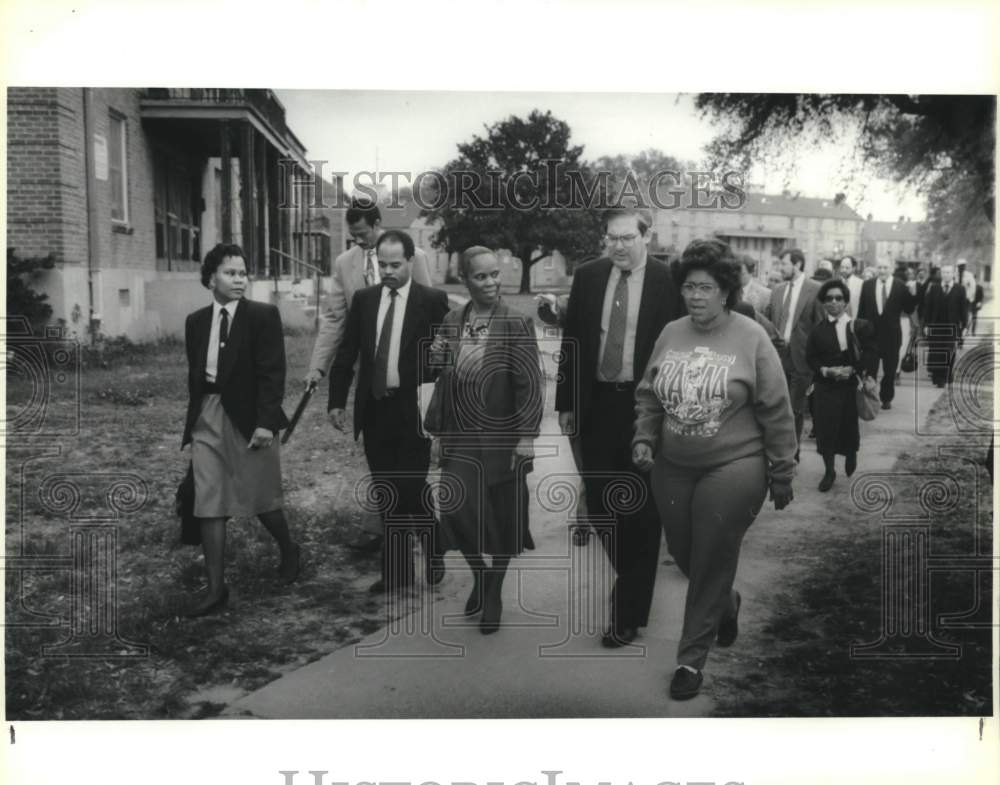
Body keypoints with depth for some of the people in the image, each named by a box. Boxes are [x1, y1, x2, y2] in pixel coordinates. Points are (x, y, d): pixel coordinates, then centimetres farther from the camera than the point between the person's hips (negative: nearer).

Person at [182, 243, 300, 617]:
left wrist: (265, 422, -18)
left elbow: (272, 372, -11)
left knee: (261, 499, 8)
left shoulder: (263, 315, -5)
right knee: (209, 505, 1)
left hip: (248, 418, -4)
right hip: (207, 419, 4)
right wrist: (194, 419, 12)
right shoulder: (196, 322, 9)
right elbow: (194, 375, 14)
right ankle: (216, 588, 8)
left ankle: (289, 550, 36)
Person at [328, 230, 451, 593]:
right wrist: (337, 401, 5)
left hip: (413, 410, -4)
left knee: (413, 490, -4)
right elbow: (346, 354, 9)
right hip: (373, 410, 4)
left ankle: (433, 551, 23)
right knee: (388, 495, 10)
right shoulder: (363, 299, 7)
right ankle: (396, 570, 21)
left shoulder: (432, 300, -4)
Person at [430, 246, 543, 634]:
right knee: (455, 511, -6)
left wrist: (526, 437, -14)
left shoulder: (516, 323, -9)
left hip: (503, 438, -3)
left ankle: (494, 593, 31)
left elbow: (530, 384, -10)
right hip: (462, 438, 3)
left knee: (503, 520, 8)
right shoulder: (452, 322, 4)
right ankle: (480, 573, 24)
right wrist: (443, 433, 8)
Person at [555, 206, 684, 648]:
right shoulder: (587, 277, 4)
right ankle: (630, 577, 38)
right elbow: (572, 342, 7)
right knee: (601, 502, 13)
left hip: (645, 405, -4)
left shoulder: (666, 282, -6)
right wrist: (565, 402, 5)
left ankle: (629, 614, 14)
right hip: (596, 403, 4)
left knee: (640, 510, 4)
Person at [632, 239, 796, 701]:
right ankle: (728, 606, 46)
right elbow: (648, 396, 13)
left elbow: (776, 411, -5)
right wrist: (644, 439, -2)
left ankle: (691, 658, 17)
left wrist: (782, 473, -2)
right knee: (683, 556, 15)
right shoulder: (670, 334, 4)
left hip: (733, 468, -4)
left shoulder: (751, 338, -8)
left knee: (711, 566, 1)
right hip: (672, 468, 5)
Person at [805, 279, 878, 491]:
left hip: (852, 385, -1)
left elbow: (871, 355, -3)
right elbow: (811, 357, 4)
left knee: (850, 425, 7)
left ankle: (851, 460, 36)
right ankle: (829, 470, 13)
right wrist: (825, 370, -13)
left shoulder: (860, 326, -1)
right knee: (825, 427, -2)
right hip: (825, 387, 1)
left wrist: (854, 370, -17)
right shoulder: (817, 330, 4)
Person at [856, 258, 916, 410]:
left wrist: (912, 295, -20)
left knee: (890, 369, 11)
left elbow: (908, 310, -4)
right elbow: (861, 310, 3)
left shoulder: (901, 286, -5)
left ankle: (887, 398, 25)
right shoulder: (867, 285, 1)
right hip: (870, 332, 1)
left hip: (892, 334, -1)